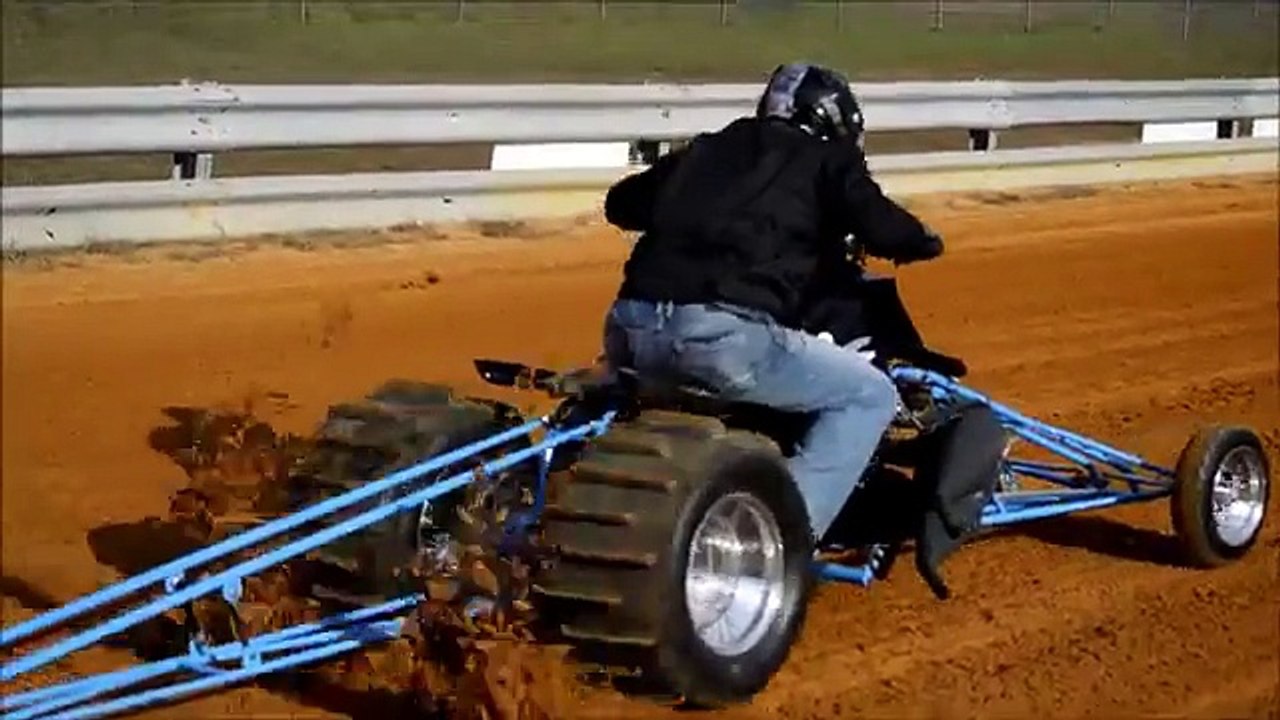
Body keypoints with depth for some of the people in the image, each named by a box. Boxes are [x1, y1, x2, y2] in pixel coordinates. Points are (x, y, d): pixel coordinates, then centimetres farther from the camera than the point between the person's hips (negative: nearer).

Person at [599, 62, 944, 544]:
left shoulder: (709, 148, 29)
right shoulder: (826, 160, 16)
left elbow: (621, 203, 35)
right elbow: (883, 228, 5)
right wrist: (924, 240, 27)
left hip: (632, 324, 7)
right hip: (723, 334, -6)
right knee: (870, 395, 8)